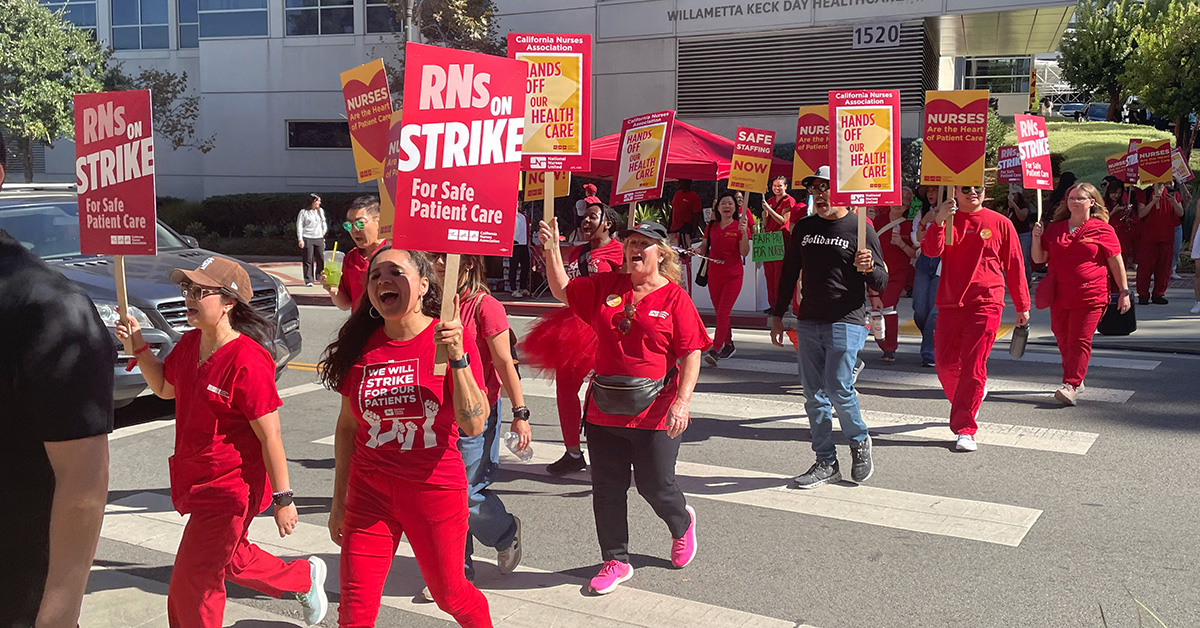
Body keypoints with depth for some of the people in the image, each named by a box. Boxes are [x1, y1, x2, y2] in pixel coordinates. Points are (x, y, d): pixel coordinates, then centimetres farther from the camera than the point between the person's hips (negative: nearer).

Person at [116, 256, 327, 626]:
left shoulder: (247, 361, -25)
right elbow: (165, 387, 20)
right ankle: (304, 578, 49)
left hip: (229, 490, -9)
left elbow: (270, 436, -22)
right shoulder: (190, 343, 1)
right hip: (197, 481, 9)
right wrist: (138, 345, 5)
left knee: (190, 589, 1)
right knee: (233, 560, 27)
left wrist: (283, 498, -19)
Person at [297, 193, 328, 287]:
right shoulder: (303, 212, -1)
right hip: (307, 238, -4)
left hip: (319, 238, 4)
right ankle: (308, 280, 2)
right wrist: (300, 239, -8)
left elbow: (324, 222, 30)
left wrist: (324, 229, 12)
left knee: (321, 259, 0)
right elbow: (299, 226, -2)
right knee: (308, 260, -3)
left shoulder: (321, 211, 14)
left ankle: (320, 277, 16)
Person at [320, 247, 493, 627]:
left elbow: (474, 425, -18)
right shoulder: (361, 346, -1)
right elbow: (347, 426, 9)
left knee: (450, 595, 15)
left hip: (436, 493, -2)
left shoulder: (452, 340, -11)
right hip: (370, 493, 3)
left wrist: (457, 359, -28)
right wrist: (339, 500, 12)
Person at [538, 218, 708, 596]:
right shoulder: (604, 287, 6)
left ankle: (682, 523, 42)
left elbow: (691, 354, -8)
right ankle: (616, 561, 26)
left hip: (655, 414, -4)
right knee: (607, 488, 9)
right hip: (605, 409, 4)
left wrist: (682, 401, -16)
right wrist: (552, 249, -1)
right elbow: (563, 290, 12)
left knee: (655, 486, 8)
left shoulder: (674, 297, -7)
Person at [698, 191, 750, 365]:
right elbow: (704, 248, 14)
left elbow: (744, 253, -11)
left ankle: (715, 350, -16)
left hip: (733, 275, -5)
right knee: (720, 313, 13)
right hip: (714, 274, 5)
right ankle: (729, 345, 27)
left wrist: (744, 232, -22)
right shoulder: (712, 226, 8)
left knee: (723, 312, -13)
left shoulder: (739, 226, -4)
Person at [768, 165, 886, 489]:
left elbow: (881, 283, -2)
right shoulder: (804, 228, 11)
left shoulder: (860, 229, -3)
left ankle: (859, 441, 17)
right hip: (808, 323, 5)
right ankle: (826, 463, 15)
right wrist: (777, 314, 16)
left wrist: (869, 267, -23)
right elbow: (789, 273, 19)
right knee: (814, 395, 5)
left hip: (846, 322, -5)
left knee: (837, 389, -11)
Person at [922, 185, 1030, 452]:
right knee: (945, 364, 5)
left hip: (986, 303, -3)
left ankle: (965, 430, -1)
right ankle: (970, 398, 35)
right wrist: (939, 221, -26)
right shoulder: (947, 220, 8)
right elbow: (931, 250, -10)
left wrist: (1022, 305, 11)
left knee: (973, 365, -8)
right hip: (949, 302, 3)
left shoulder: (1000, 223, 4)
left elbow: (1014, 265, 9)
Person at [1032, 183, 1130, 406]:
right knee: (1063, 340, 10)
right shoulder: (1054, 228, 11)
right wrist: (1037, 237, -5)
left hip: (1089, 297, -5)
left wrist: (1124, 292, 1)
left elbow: (1116, 262, 3)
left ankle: (1070, 385, -16)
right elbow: (1039, 259, 13)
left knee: (1080, 340, -10)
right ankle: (1076, 379, 27)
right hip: (1059, 295, 5)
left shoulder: (1102, 230, 0)